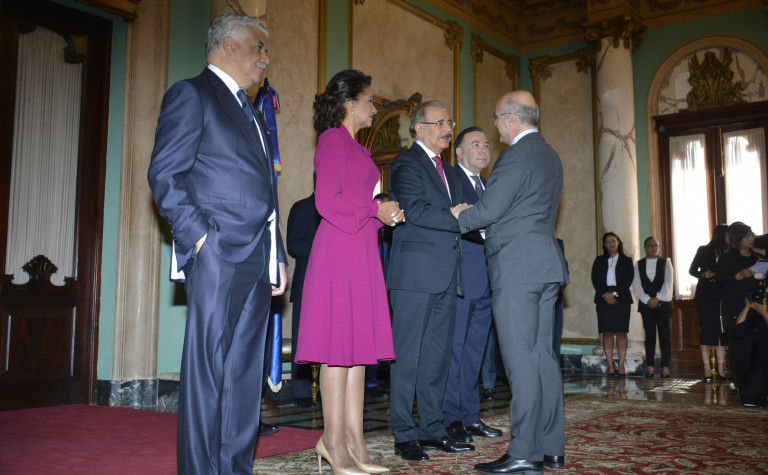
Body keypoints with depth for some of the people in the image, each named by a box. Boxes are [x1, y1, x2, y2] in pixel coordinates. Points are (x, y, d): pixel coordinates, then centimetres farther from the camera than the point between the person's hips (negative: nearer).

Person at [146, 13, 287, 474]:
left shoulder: (254, 115, 26)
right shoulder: (192, 94, 2)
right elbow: (165, 174, -8)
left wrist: (277, 257, 17)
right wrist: (199, 237, -17)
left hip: (258, 259, 8)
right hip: (218, 253, -8)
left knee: (246, 372, 8)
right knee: (209, 370, -5)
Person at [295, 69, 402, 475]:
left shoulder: (355, 147, 23)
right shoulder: (333, 139, -4)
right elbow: (326, 201, -14)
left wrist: (385, 212, 6)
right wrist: (375, 209, -7)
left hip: (361, 251, 9)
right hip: (338, 248, -9)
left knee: (360, 344, 6)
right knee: (340, 344, -5)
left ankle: (353, 440, 11)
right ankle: (334, 439, 4)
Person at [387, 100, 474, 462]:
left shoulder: (448, 172, 23)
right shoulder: (406, 163, -4)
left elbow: (453, 218, 19)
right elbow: (416, 211, -18)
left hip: (446, 275, 8)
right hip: (417, 272, -8)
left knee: (438, 354, 11)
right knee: (407, 353, -2)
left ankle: (432, 429, 20)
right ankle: (404, 434, 5)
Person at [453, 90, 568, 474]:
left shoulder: (517, 155, -11)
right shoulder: (549, 154, 19)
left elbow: (488, 210, -14)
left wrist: (458, 217, 4)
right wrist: (483, 224, 21)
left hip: (517, 267, -10)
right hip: (545, 266, 10)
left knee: (520, 360, -7)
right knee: (542, 356, 11)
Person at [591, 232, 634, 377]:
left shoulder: (626, 261, 11)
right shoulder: (599, 261, 15)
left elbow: (628, 280, 1)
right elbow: (595, 280, 6)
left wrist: (614, 293, -10)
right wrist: (605, 294, -9)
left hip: (621, 298, -1)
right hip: (603, 299, 1)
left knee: (621, 332, -5)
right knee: (607, 332, -3)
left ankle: (621, 365, -4)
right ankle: (610, 366, -2)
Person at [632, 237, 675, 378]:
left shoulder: (665, 262, 9)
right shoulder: (639, 264, 11)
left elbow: (668, 282, -1)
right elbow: (636, 285, 3)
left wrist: (658, 298, -11)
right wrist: (647, 300, -9)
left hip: (663, 302, -1)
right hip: (646, 304, 1)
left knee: (665, 334, -3)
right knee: (649, 335, 0)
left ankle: (665, 366, -2)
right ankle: (649, 366, 1)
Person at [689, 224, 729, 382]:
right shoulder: (704, 251, 4)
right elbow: (692, 270, 6)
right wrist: (703, 275, -13)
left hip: (722, 297, 2)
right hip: (705, 297, -2)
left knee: (722, 332, 2)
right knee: (707, 331, -3)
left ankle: (721, 368, 6)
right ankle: (707, 369, -2)